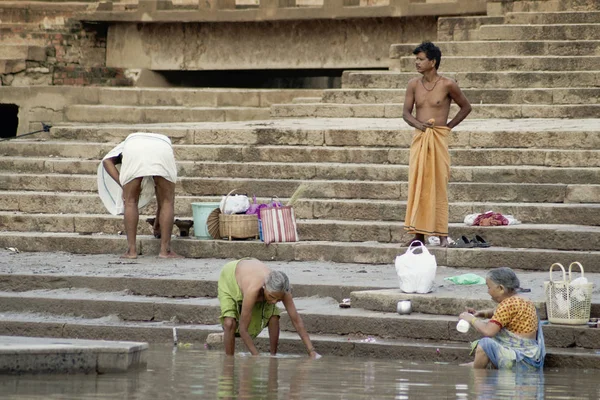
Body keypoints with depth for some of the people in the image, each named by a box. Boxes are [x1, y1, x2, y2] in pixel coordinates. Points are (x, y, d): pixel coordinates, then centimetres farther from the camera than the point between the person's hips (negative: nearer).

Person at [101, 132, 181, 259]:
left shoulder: (125, 144, 43)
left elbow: (107, 161, 18)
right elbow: (163, 198, 46)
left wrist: (123, 186, 12)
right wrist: (157, 222, 56)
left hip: (133, 149, -1)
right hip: (163, 149, 1)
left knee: (130, 201, 16)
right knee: (167, 201, 17)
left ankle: (131, 250, 12)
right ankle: (165, 250, 13)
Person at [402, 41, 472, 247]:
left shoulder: (447, 85, -4)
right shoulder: (414, 84, 6)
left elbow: (466, 107, 7)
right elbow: (406, 112, 6)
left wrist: (449, 125, -1)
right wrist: (417, 124, -15)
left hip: (439, 138, -4)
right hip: (419, 138, 4)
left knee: (439, 185, -3)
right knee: (417, 185, 1)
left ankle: (442, 234, 2)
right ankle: (418, 233, 5)